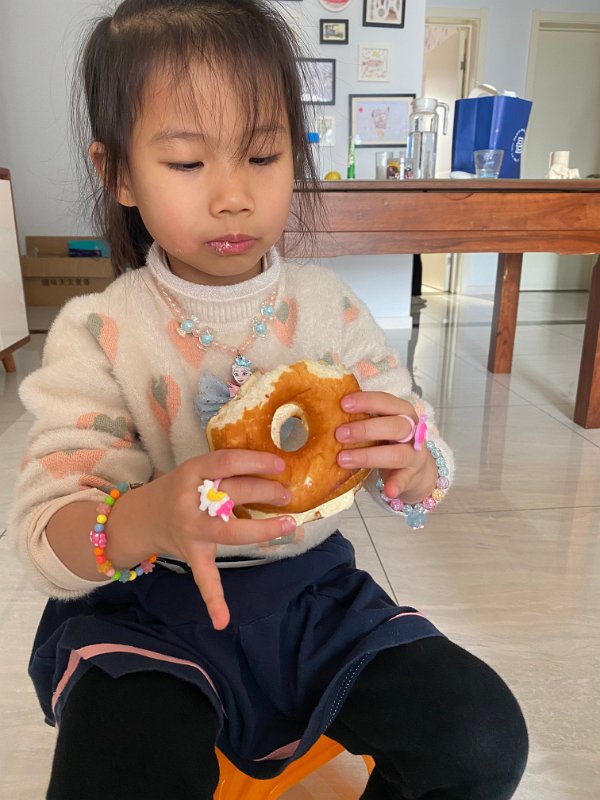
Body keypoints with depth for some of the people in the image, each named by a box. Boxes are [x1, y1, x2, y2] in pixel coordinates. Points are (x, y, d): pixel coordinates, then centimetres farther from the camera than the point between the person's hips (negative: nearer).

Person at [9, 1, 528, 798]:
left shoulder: (330, 307, -1)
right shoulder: (96, 333, -9)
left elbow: (424, 485, 0)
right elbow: (44, 543, -13)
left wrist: (409, 463, -25)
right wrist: (144, 521, -35)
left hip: (311, 589, 3)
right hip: (148, 611, -1)